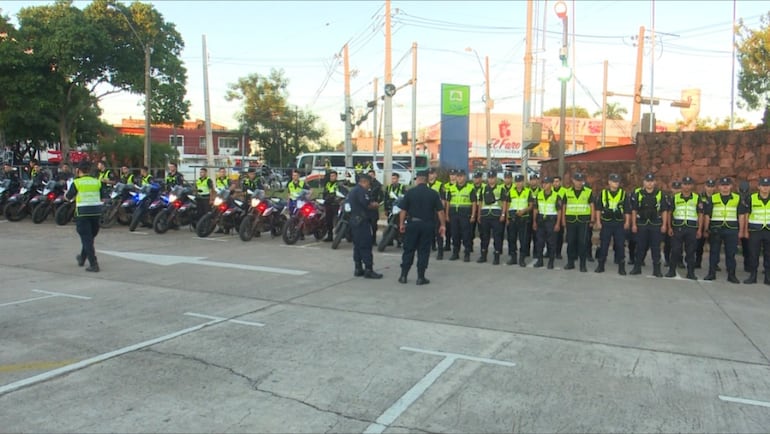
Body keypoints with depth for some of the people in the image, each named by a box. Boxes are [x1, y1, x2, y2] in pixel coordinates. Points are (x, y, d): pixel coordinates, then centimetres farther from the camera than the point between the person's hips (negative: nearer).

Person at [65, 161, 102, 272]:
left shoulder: (76, 183, -5)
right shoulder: (97, 182, 4)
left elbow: (69, 197, 4)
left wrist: (67, 192, 26)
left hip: (83, 212, -4)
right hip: (96, 211, 4)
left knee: (86, 239, 0)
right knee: (90, 237, 20)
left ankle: (94, 264, -6)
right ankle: (82, 258, 38)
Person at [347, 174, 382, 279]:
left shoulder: (352, 190, 19)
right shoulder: (361, 190, -12)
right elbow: (366, 204, -21)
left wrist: (371, 204, 10)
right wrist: (374, 205, -1)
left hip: (353, 220, 10)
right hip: (362, 221, -10)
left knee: (357, 245, 11)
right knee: (366, 246, -9)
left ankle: (358, 269, 14)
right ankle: (369, 270, -9)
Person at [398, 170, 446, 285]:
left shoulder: (410, 192, -3)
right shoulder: (433, 193, -2)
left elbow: (403, 210, -2)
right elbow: (440, 211, -3)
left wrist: (401, 223, 8)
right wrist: (443, 225, 5)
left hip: (413, 224, 0)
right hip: (428, 225, 0)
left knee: (408, 250, 9)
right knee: (424, 251, 6)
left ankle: (403, 276, 12)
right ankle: (420, 277, 8)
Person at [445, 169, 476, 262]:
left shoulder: (470, 188, 1)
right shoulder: (451, 188, 12)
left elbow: (474, 203, 0)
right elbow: (448, 202, 15)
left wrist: (473, 215, -7)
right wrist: (447, 214, 9)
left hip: (465, 214, -4)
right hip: (453, 214, 4)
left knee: (466, 235, -2)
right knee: (455, 234, 8)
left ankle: (467, 254, 5)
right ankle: (455, 253, 17)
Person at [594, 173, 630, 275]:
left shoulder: (623, 194, 4)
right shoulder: (603, 193, 4)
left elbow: (627, 210, 6)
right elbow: (598, 208, 5)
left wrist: (627, 222, -1)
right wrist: (598, 221, 0)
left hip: (619, 223, 0)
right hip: (605, 223, 0)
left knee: (620, 245, 1)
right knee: (603, 245, 5)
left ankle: (621, 267, 9)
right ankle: (600, 266, 15)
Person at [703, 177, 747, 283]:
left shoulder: (737, 198, 7)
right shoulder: (713, 198, 5)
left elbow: (741, 215, 7)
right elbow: (707, 215, 5)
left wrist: (741, 230, 2)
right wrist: (706, 230, 1)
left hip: (732, 230, 0)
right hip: (715, 230, 0)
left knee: (731, 253, 3)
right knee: (714, 252, 4)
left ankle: (731, 275, 10)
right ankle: (711, 273, 13)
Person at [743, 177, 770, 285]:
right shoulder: (752, 198, 0)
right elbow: (746, 215, 3)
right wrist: (745, 231, 1)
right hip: (755, 231, -1)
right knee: (753, 254, 1)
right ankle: (752, 276, 11)